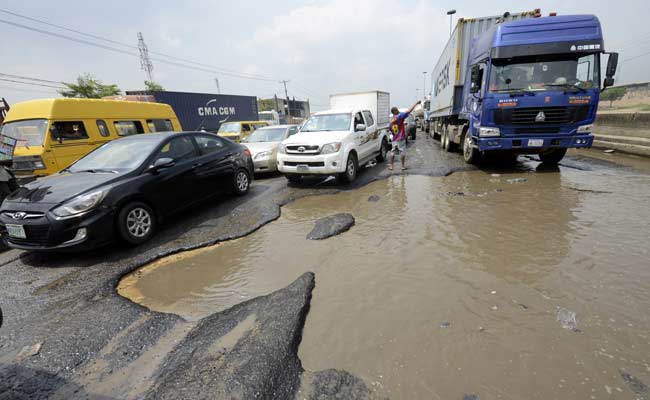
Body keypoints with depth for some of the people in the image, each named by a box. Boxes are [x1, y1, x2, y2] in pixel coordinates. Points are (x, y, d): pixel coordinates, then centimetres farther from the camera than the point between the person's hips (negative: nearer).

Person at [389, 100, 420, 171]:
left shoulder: (391, 120, 7)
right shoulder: (399, 116, -10)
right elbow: (409, 111, -12)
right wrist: (416, 103, -6)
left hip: (394, 139, 6)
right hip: (401, 139, -6)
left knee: (393, 152, 11)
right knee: (402, 152, 2)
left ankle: (391, 166, 14)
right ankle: (403, 166, 5)